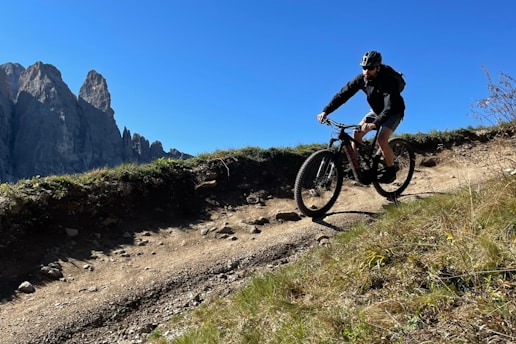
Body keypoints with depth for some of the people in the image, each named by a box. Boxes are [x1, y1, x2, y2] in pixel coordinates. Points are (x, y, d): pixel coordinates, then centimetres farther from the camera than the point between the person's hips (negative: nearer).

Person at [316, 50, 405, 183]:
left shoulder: (387, 81, -34)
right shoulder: (361, 79, -18)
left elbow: (389, 108, -44)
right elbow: (343, 94, -21)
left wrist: (375, 123, -61)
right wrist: (326, 111, -32)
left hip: (393, 112, -6)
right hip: (376, 111, 6)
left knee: (382, 140, -26)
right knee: (356, 134, -11)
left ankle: (391, 171, -4)